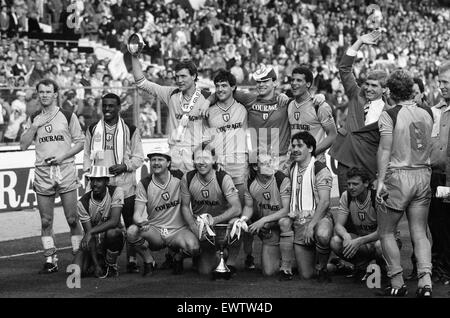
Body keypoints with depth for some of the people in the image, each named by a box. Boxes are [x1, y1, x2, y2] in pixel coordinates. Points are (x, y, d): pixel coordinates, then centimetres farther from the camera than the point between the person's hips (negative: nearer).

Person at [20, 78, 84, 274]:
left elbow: (80, 142, 3)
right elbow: (23, 145, 7)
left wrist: (63, 156, -10)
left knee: (72, 219, -4)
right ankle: (50, 260, 8)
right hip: (42, 173, 3)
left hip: (65, 170, -3)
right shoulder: (34, 119, 12)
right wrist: (34, 126, -4)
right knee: (46, 221, 3)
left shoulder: (68, 116, 2)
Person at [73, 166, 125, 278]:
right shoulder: (83, 203, -13)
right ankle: (100, 264, 14)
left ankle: (111, 265, -9)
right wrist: (96, 265, -22)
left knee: (111, 233, -38)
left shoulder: (116, 192, -16)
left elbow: (114, 221, -28)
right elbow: (89, 236, -15)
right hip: (95, 241, 1)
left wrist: (91, 231, -40)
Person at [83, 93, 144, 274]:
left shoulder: (130, 130, 6)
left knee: (131, 223, -3)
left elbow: (138, 157, 6)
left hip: (125, 185, -1)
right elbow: (87, 155, 18)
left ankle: (132, 259, 4)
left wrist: (124, 166, -11)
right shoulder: (92, 130, 13)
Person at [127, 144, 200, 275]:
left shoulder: (180, 177, -3)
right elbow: (137, 213, -10)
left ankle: (178, 258, 6)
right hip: (154, 231, 1)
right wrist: (140, 221, -34)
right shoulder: (144, 184, -3)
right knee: (132, 231, -30)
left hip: (178, 230, -1)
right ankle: (149, 262, -2)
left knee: (193, 247, -33)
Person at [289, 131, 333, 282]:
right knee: (306, 275, -2)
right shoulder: (292, 169, 12)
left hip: (319, 217, -5)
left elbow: (324, 202, -18)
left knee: (322, 235, -43)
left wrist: (311, 225, -26)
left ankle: (322, 268, -15)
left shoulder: (320, 169, -10)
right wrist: (290, 215, 9)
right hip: (299, 222, 5)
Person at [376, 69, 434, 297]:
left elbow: (385, 149, -17)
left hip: (398, 175, -4)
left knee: (386, 232, 9)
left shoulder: (389, 115, -10)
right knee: (419, 233, 8)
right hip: (424, 175, 4)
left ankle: (397, 284, 7)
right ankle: (425, 281, -6)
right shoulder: (427, 113, 4)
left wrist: (380, 180, -19)